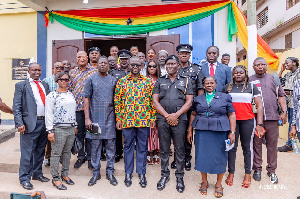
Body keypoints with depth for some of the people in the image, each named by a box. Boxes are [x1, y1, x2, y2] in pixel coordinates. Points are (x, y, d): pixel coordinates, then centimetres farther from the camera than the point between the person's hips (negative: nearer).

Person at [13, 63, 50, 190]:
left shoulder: (45, 85, 15)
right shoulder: (21, 85, 1)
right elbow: (16, 107, -4)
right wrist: (20, 123, -13)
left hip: (44, 123, 5)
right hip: (30, 123, -5)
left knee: (40, 151, 16)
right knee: (27, 153, 1)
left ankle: (37, 173, 31)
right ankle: (24, 179, 15)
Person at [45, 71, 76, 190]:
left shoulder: (71, 94, 13)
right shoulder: (52, 95, -5)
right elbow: (48, 114, -8)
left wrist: (75, 126, 16)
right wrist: (50, 131, -12)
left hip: (71, 129, 5)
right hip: (58, 129, -5)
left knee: (67, 152, 13)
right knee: (56, 153, 2)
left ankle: (65, 174, 27)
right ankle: (55, 178, 14)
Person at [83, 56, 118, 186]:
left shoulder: (113, 80, 9)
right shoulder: (91, 79, 3)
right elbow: (86, 99, 0)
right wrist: (87, 118, -7)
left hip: (110, 118, 2)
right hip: (95, 117, -1)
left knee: (111, 146, 6)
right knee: (95, 146, 6)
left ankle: (110, 172, 20)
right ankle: (96, 173, 21)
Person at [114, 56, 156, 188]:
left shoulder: (148, 82, 5)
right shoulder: (122, 81, 5)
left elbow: (152, 100, 5)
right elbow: (117, 101, 4)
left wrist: (153, 118, 0)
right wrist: (118, 119, -1)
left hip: (144, 120, 0)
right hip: (127, 120, 0)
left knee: (143, 147, 9)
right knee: (128, 146, 11)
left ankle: (141, 173, 24)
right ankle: (128, 173, 26)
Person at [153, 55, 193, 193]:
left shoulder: (185, 81, 10)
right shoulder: (160, 81, 12)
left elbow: (189, 101, 2)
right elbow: (155, 102, 4)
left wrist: (176, 115, -10)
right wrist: (167, 116, -7)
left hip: (179, 119, -1)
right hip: (163, 119, 1)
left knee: (179, 149, 5)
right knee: (164, 149, 9)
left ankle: (179, 177, 20)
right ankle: (165, 175, 25)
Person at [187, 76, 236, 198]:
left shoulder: (225, 97, 5)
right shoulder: (198, 99, 11)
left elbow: (231, 115, 2)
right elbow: (193, 115, 13)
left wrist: (232, 132, -6)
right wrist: (190, 131, 8)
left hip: (220, 132, -1)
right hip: (202, 131, 2)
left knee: (219, 157, 4)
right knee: (202, 155, 5)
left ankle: (219, 184, 22)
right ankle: (204, 181, 25)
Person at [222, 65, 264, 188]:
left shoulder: (252, 87, 6)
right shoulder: (227, 88, 8)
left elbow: (259, 106, 2)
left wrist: (259, 124, -6)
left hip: (247, 121, 0)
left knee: (247, 147, 6)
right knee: (232, 147, 5)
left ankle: (248, 174, 18)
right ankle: (231, 173, 16)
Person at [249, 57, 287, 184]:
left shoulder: (273, 78, 12)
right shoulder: (249, 80, 8)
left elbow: (281, 95, 9)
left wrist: (284, 112, 0)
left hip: (272, 117, 1)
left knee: (272, 144, 7)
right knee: (256, 144, 6)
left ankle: (271, 170, 21)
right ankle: (257, 168, 21)